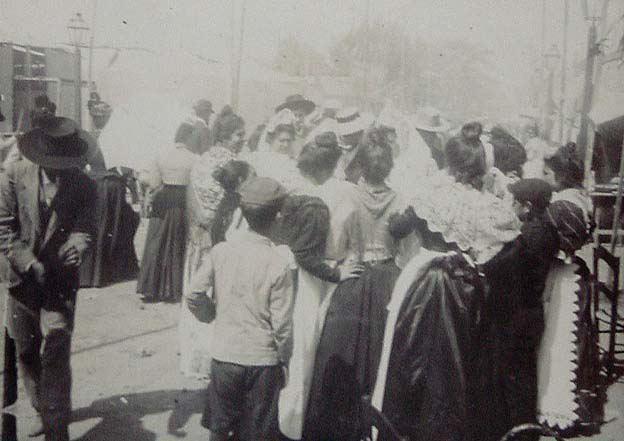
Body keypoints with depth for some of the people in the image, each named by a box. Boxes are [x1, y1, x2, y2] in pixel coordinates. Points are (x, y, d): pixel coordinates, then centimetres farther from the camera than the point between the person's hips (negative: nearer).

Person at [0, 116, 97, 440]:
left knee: (55, 352, -11)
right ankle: (44, 411, 34)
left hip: (60, 281, -2)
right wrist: (30, 263, -15)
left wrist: (76, 247, -30)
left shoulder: (83, 186, -4)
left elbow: (85, 228, -6)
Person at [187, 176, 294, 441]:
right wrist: (284, 359, 3)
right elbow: (282, 325, -13)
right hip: (263, 360, -2)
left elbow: (194, 295, -4)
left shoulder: (221, 251, -8)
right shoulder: (279, 265, -16)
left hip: (224, 354, 2)